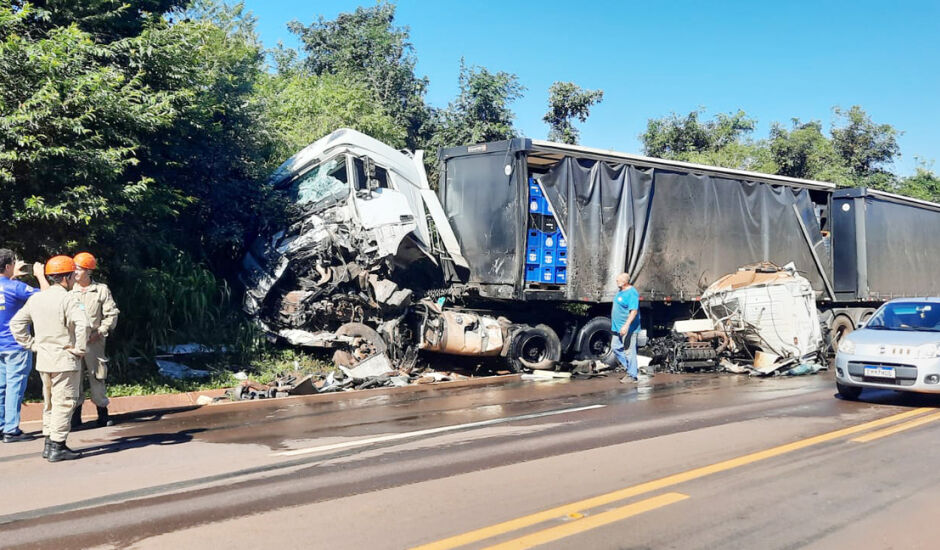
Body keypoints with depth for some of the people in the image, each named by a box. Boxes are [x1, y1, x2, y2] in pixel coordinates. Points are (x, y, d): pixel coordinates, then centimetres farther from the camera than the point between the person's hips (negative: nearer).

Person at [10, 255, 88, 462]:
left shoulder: (35, 298, 8)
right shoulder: (67, 299, -15)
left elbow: (16, 323, 13)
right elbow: (82, 325, -29)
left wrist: (31, 344, 12)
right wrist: (79, 348, -16)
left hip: (43, 360, 7)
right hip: (64, 360, -7)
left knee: (49, 403, 18)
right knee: (63, 403, 0)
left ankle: (49, 444, 24)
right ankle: (57, 447, 2)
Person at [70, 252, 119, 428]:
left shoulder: (102, 290, 2)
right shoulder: (69, 291, 6)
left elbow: (112, 314, 2)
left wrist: (101, 331, -7)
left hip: (94, 341, -2)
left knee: (97, 377, 2)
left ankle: (103, 415, 12)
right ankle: (76, 416, 13)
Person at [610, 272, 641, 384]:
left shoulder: (632, 293, -18)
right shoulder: (621, 291, 13)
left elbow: (634, 311, -25)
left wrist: (626, 325, -32)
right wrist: (614, 325, 27)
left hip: (628, 328, -11)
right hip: (617, 327, 11)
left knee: (629, 351, -5)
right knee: (616, 346, 13)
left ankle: (632, 375, 3)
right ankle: (632, 369, 21)